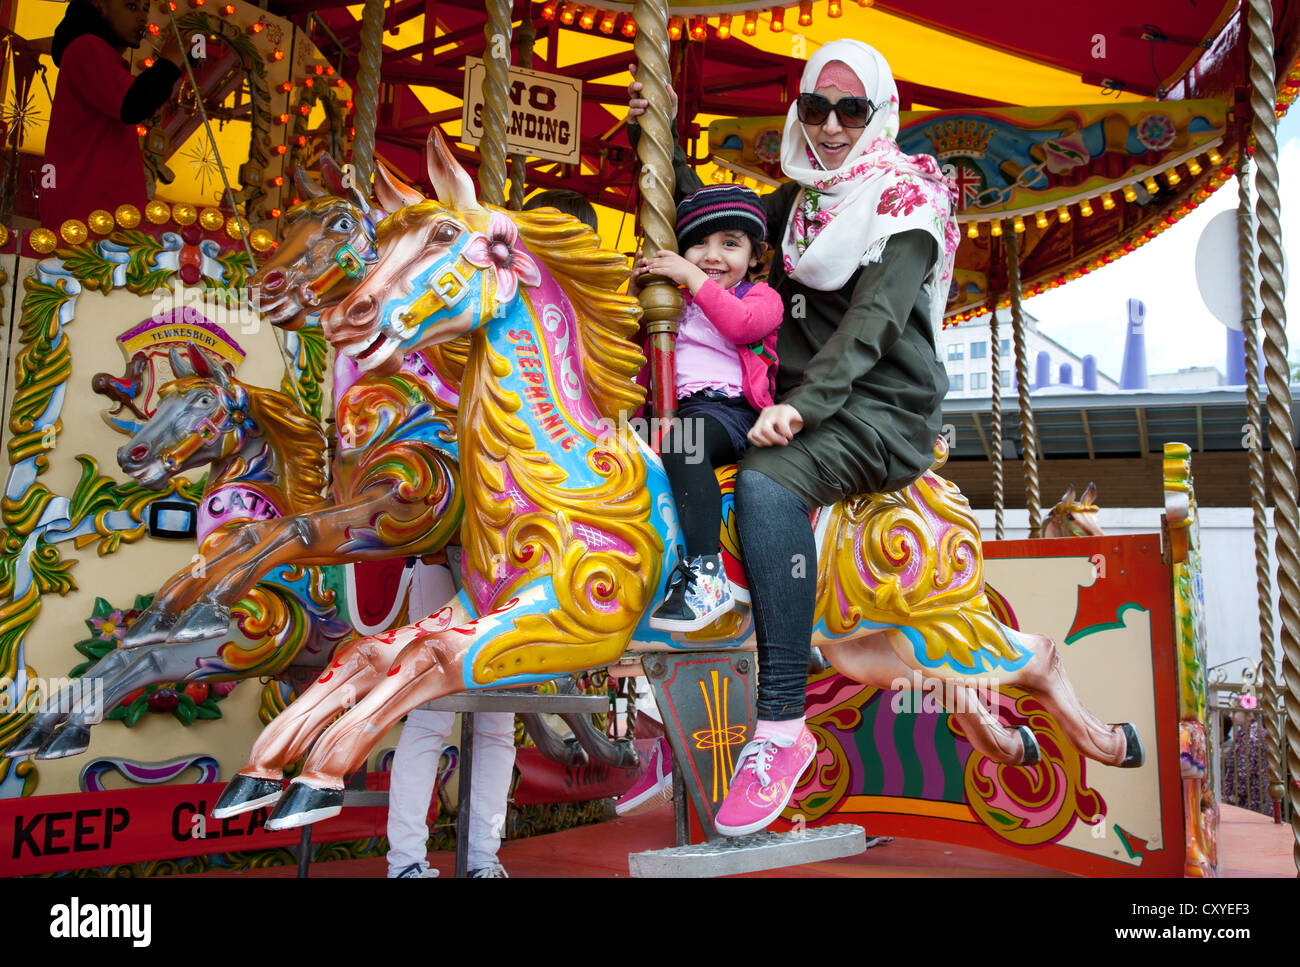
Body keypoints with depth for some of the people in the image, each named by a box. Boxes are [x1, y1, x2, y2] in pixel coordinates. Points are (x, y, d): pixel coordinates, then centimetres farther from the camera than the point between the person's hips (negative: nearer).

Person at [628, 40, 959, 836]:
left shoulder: (909, 199, -3)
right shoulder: (798, 200, 16)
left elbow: (876, 318, -18)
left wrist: (805, 401, -32)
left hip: (886, 416, -7)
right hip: (802, 407, 7)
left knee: (766, 480, -36)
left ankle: (783, 724, -35)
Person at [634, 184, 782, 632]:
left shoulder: (761, 296, 11)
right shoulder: (678, 303, 26)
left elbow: (743, 325, -12)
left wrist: (694, 279, -11)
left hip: (732, 407, -7)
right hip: (680, 409, 7)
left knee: (682, 440, -37)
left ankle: (708, 575, -40)